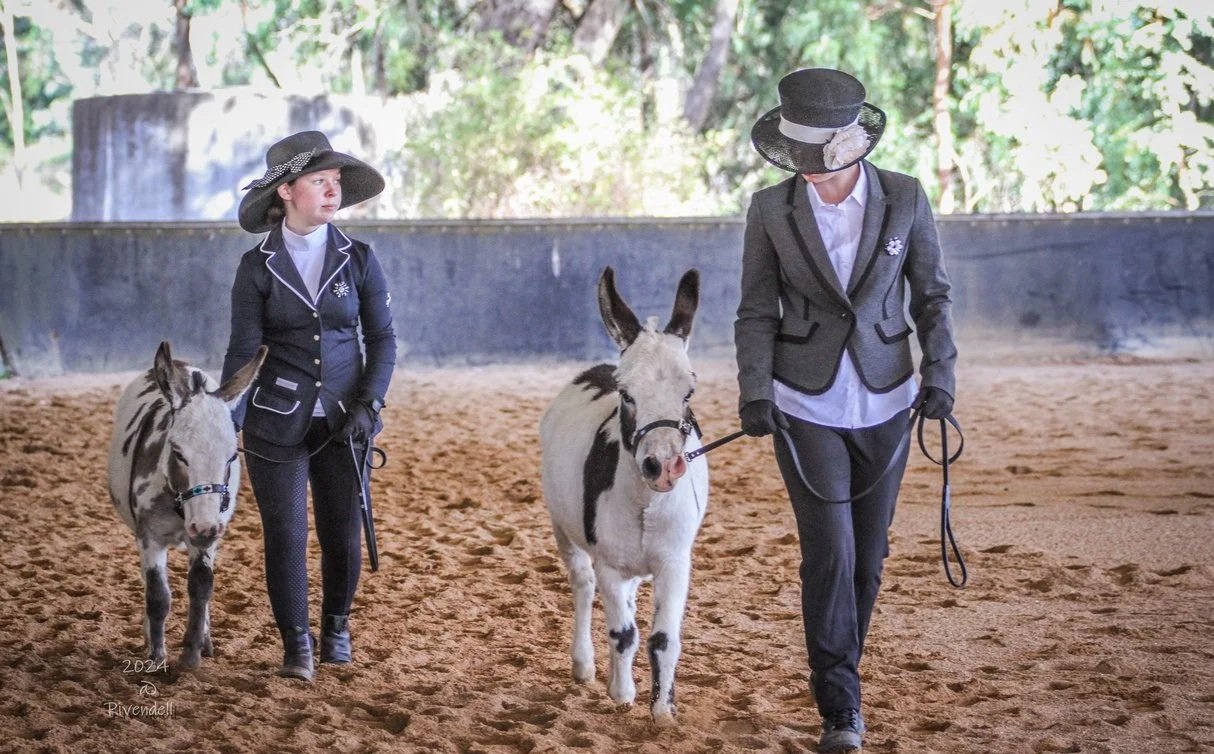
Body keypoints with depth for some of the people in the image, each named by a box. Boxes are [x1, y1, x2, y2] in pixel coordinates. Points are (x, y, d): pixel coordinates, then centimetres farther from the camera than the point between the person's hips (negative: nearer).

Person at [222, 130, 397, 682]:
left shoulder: (358, 259, 0)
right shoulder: (257, 267, -4)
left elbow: (382, 338, 3)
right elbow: (243, 349, -4)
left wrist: (369, 403, -10)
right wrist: (225, 427, -10)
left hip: (344, 422, 1)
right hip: (277, 423, -1)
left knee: (343, 535, 7)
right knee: (286, 535, 1)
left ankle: (336, 629, 28)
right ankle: (296, 645, 13)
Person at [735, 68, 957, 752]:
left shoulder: (906, 200, -6)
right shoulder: (771, 210, -6)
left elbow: (933, 295, 3)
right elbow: (757, 312, -3)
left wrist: (940, 375, -7)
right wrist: (754, 393, -14)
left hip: (884, 401, 2)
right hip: (806, 405, -1)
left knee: (868, 554, 10)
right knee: (829, 554, -9)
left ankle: (840, 671, 31)